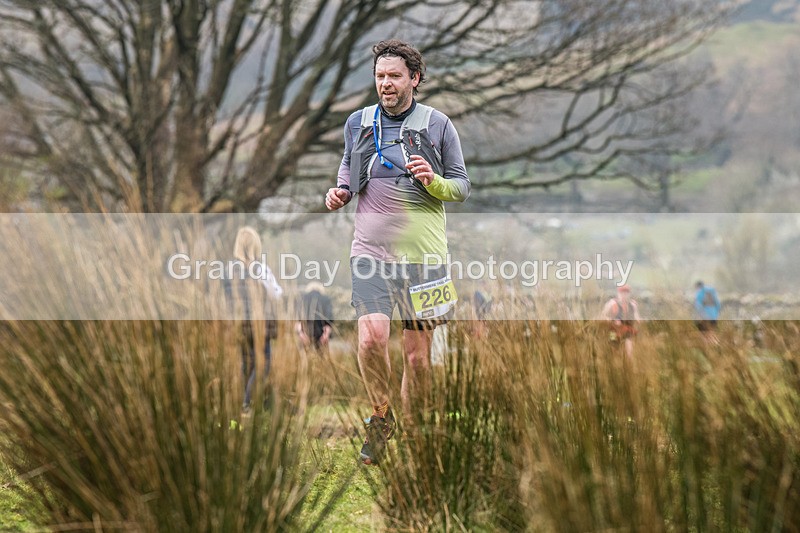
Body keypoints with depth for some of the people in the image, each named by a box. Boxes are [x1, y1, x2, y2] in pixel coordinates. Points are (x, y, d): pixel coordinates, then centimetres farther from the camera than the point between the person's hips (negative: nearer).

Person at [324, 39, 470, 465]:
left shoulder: (437, 125, 1)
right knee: (371, 337, -19)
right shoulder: (358, 123, 7)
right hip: (370, 250, 1)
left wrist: (434, 182, -15)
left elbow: (462, 185, 5)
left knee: (417, 355, 3)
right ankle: (380, 416, 5)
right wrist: (341, 189, 4)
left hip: (422, 253, -1)